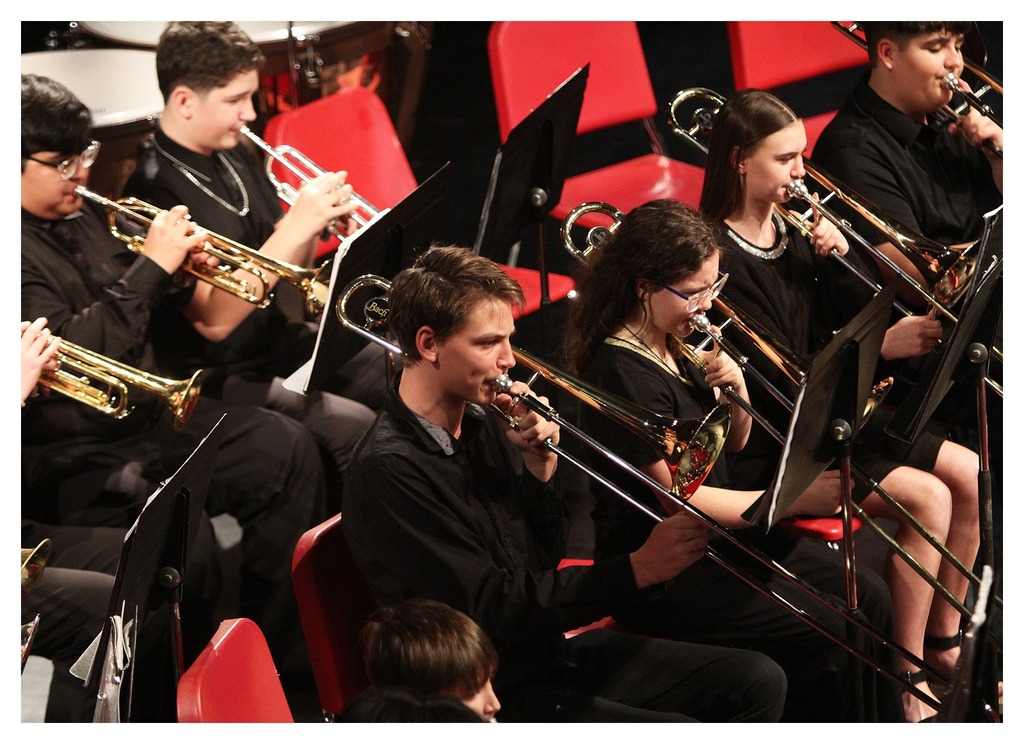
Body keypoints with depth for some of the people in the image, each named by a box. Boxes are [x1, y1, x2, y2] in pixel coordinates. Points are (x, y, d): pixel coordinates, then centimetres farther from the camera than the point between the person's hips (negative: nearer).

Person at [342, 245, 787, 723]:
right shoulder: (388, 469, -19)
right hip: (493, 697, -8)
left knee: (758, 683, 1)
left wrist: (539, 467, -5)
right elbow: (495, 608, -21)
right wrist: (637, 570, -22)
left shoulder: (481, 424, 7)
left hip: (555, 649, 8)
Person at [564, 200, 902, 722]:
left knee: (868, 598, 1)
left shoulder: (677, 345, 5)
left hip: (719, 533, 9)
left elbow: (733, 442, 17)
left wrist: (736, 395, -6)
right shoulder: (622, 372, -22)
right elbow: (677, 499, -22)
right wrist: (794, 499, -22)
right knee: (824, 635, -17)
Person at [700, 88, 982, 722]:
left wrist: (836, 259, -10)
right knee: (926, 497, -22)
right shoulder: (723, 257, -17)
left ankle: (944, 644, 9)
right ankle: (908, 682, -14)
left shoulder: (794, 230, 7)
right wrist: (881, 348, -28)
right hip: (772, 444, -9)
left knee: (971, 475, -2)